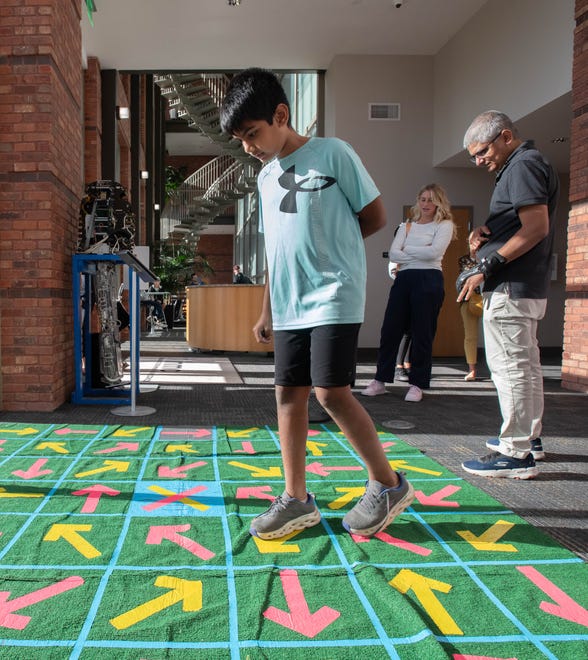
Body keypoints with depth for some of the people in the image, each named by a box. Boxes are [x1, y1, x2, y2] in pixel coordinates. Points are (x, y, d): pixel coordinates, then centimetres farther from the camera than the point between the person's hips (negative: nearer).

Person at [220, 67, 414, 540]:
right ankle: (297, 500, 14)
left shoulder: (332, 153, -4)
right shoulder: (266, 176, 15)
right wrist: (267, 312, 16)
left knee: (331, 391, -12)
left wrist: (331, 248, 4)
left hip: (334, 297, -7)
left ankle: (387, 484, 7)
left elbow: (375, 216, -2)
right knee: (289, 393, 4)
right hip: (288, 306, 7)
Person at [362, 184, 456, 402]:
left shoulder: (444, 225, 6)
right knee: (390, 329, 1)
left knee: (422, 333, -1)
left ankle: (417, 384, 9)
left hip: (429, 280, -4)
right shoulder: (407, 225, 17)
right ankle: (380, 380, 9)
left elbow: (434, 251, -12)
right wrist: (419, 255, -8)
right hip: (404, 278, 4)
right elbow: (392, 254, 3)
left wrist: (407, 249, -1)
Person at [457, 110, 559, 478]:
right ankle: (530, 438, 30)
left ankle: (517, 455, -4)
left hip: (512, 287, -11)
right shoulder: (527, 166, 21)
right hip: (526, 286, 11)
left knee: (510, 366, -9)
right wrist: (483, 236, 4)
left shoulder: (524, 165, -11)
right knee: (524, 364, 17)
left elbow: (536, 227, -22)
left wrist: (488, 266, -21)